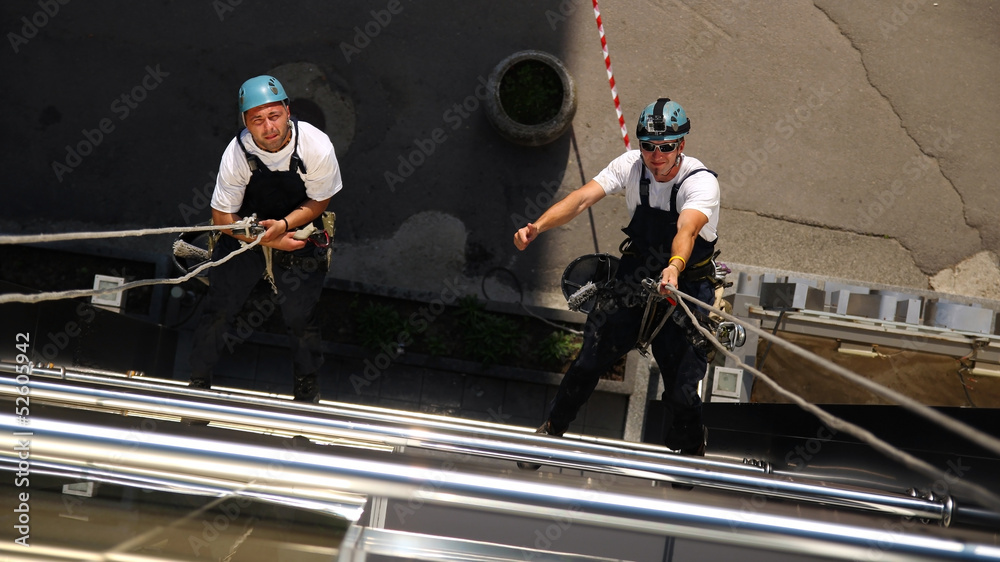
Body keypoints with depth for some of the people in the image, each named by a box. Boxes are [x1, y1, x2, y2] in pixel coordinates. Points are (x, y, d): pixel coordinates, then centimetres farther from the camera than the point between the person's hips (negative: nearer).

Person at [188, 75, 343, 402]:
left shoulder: (316, 147, -26)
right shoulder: (237, 154, -25)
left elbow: (319, 201, -10)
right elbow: (222, 217, -13)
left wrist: (283, 224, -26)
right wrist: (268, 240, -22)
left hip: (298, 231, 0)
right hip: (245, 233, 0)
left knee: (300, 319, 1)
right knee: (220, 311, 3)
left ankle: (307, 381, 30)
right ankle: (199, 380, 26)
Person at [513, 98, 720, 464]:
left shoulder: (701, 182, -22)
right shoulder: (631, 166, -11)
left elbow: (687, 230, -41)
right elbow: (582, 199, -22)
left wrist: (674, 267, -62)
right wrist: (537, 226, -38)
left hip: (687, 285, -3)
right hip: (636, 275, 3)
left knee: (682, 390, -10)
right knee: (590, 361, 6)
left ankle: (689, 458, 14)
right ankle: (552, 430, 28)